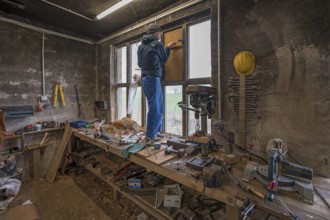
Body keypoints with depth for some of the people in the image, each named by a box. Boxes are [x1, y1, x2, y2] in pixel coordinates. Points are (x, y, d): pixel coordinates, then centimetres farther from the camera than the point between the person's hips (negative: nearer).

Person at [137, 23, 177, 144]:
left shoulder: (141, 46, 16)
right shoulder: (157, 44, -4)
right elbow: (164, 59, 8)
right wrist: (168, 48, 26)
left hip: (144, 78, 8)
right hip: (153, 78, -8)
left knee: (157, 107, 14)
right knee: (155, 108, -6)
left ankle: (157, 131, 20)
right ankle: (149, 136, -4)